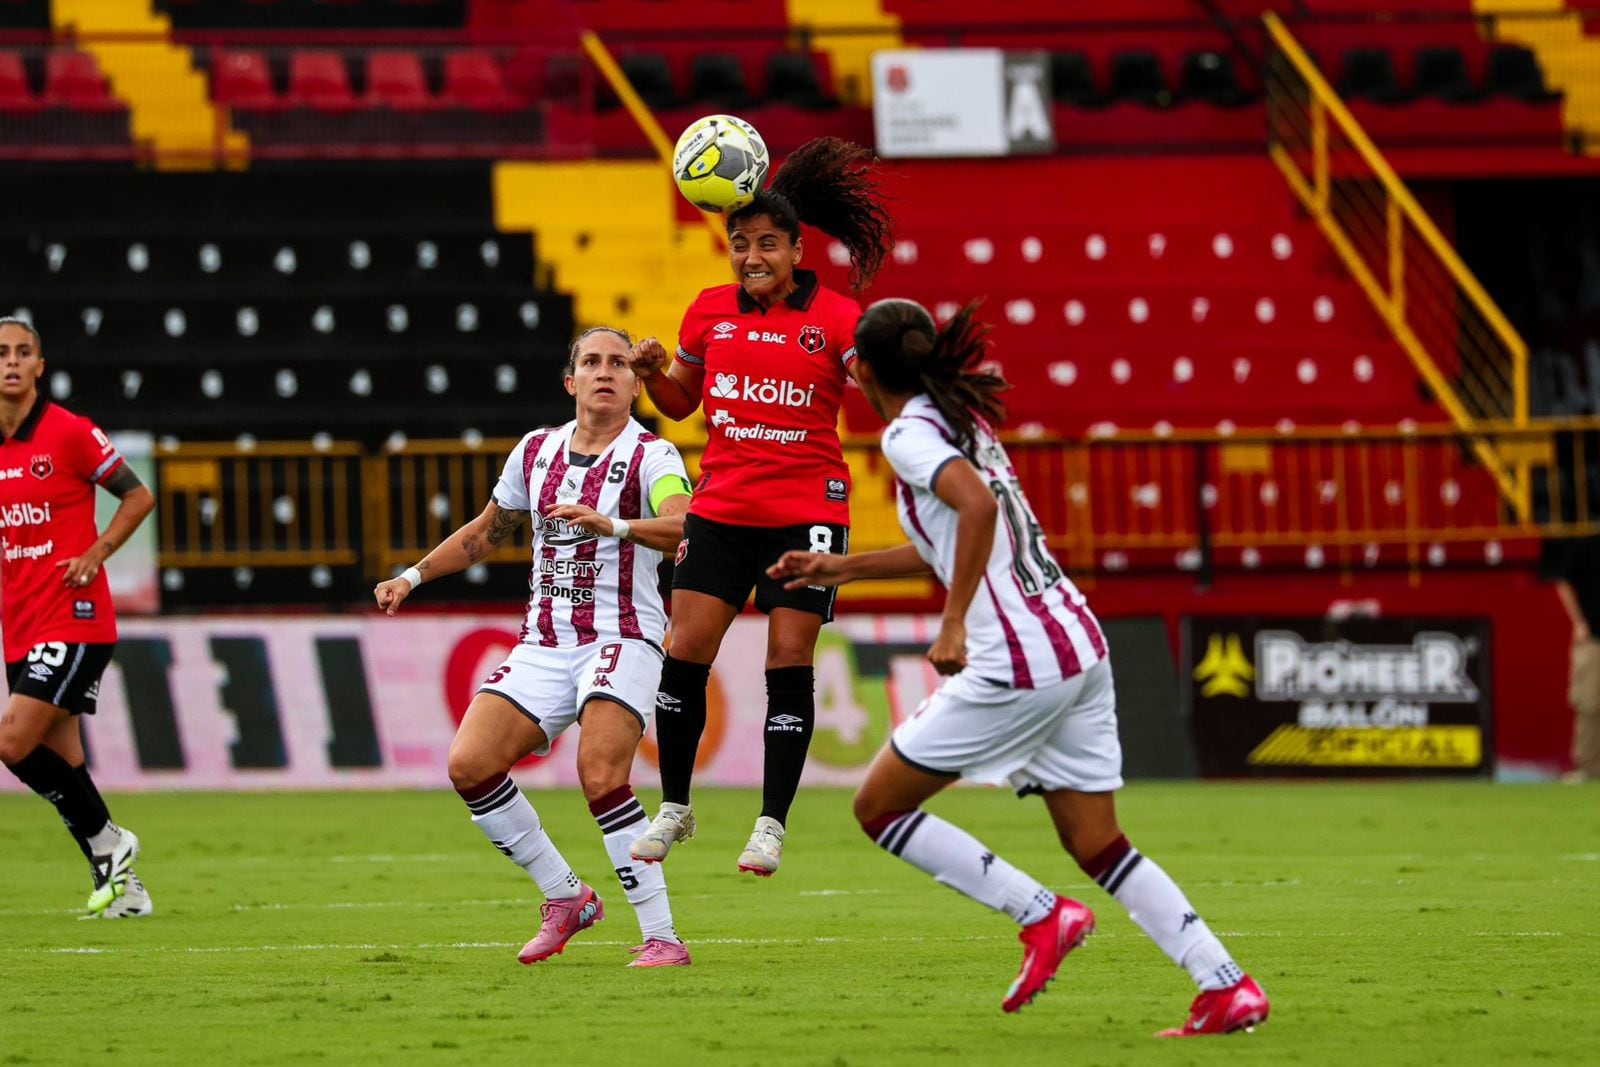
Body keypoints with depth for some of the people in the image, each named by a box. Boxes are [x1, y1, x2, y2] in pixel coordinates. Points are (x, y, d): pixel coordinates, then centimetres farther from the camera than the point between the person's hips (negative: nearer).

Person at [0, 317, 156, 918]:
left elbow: (138, 496, -2)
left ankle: (107, 842, 0)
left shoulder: (69, 433, -8)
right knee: (61, 764, 5)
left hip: (74, 618, -7)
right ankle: (121, 882, 14)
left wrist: (95, 554, -13)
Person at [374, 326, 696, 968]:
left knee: (601, 777, -25)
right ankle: (565, 898, 6)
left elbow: (682, 527, -26)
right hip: (543, 645, 6)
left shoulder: (650, 456, -5)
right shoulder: (537, 451, 13)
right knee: (469, 765, -9)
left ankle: (661, 937, -18)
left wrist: (614, 526, -42)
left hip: (621, 640, -6)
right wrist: (413, 576, 21)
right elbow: (486, 532, 28)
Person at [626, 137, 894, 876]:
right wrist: (651, 374, -1)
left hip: (806, 511, -3)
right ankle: (674, 809, 13)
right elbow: (680, 403, 19)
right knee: (685, 651, -3)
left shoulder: (834, 317, -4)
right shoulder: (711, 311, 7)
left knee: (789, 662, -4)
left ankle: (772, 825, 4)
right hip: (721, 506, 3)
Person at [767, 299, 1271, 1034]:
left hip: (1017, 663, -9)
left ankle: (1042, 915, -1)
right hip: (1080, 646, 9)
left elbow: (978, 505, -27)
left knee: (878, 807, 5)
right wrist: (839, 568, 36)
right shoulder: (960, 419, 20)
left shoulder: (908, 432, -7)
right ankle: (1228, 988, 0)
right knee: (1095, 845, 10)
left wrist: (954, 623, -23)